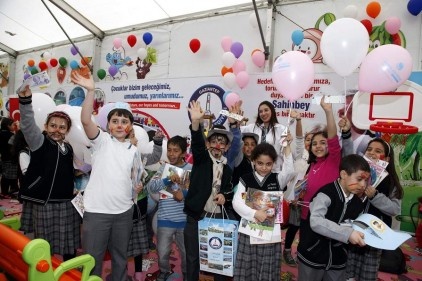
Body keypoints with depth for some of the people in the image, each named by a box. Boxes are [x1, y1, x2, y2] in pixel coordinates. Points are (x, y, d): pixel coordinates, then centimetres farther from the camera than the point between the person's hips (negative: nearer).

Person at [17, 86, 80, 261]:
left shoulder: (68, 148, 10)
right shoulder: (39, 142, -6)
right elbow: (28, 125, -27)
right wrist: (25, 99, -40)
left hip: (67, 202, 5)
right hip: (45, 203, -5)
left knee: (69, 243, 15)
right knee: (45, 246, 5)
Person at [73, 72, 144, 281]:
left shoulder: (133, 150, 8)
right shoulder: (102, 141, -4)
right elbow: (86, 121, -21)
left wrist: (139, 186, -2)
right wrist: (90, 91, -29)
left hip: (124, 211, 4)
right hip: (97, 210, -4)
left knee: (120, 257, 19)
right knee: (92, 259, 8)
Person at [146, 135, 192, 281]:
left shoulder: (191, 169, -4)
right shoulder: (163, 168, -2)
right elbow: (150, 187, -14)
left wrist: (185, 193, -23)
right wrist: (168, 180, -29)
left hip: (185, 219, 0)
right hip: (165, 219, 1)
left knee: (187, 251, 15)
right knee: (162, 252, 13)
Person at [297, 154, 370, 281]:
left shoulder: (357, 203, 2)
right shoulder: (326, 194, -21)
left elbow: (357, 227, 8)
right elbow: (315, 222, -34)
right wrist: (347, 233, -38)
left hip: (338, 260, 6)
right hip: (313, 256, -6)